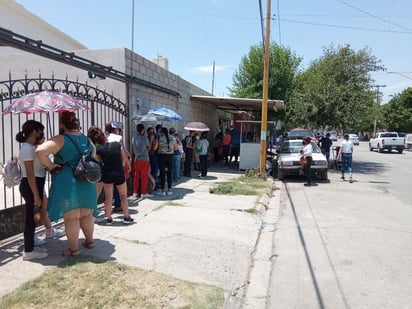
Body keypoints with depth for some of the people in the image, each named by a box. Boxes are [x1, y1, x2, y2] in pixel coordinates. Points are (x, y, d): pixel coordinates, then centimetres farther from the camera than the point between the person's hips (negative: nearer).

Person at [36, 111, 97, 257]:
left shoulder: (61, 139, -11)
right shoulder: (87, 139, 9)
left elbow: (40, 151, -25)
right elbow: (93, 156, 23)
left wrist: (49, 165, -13)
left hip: (67, 184, -5)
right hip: (87, 183, 6)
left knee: (71, 217, 5)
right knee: (87, 214, 20)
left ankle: (73, 249, 15)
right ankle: (90, 241, 32)